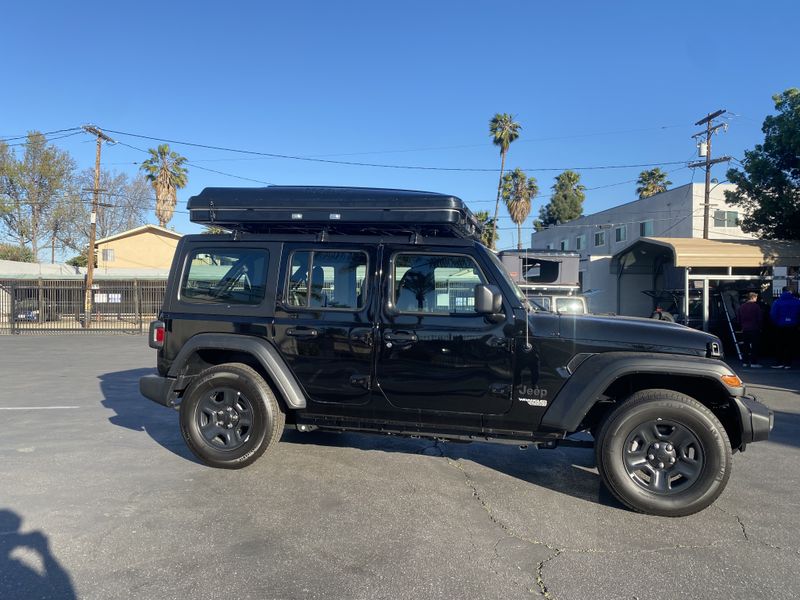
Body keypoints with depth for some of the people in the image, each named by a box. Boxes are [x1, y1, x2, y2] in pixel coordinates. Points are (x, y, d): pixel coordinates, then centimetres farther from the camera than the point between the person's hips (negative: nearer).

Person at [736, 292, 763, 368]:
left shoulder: (741, 307, 9)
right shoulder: (756, 306, -8)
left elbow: (738, 318, 11)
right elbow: (760, 318, -8)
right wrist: (759, 327, 3)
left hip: (744, 329, 5)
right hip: (754, 329, -5)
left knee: (745, 345, 9)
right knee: (754, 346, -2)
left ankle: (745, 362, 11)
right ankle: (754, 362, -4)